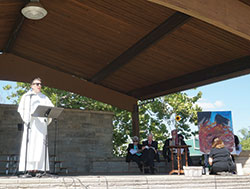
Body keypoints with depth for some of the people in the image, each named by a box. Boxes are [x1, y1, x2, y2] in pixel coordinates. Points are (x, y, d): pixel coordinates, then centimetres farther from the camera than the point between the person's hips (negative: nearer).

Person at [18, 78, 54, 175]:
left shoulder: (44, 97, 17)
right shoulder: (26, 96, 10)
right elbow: (21, 109, 2)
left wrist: (47, 120, -3)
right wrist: (26, 120, -12)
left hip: (41, 124, 2)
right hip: (30, 123, -2)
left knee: (40, 144, -3)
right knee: (29, 144, -7)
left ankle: (37, 168, -2)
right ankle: (28, 168, -7)